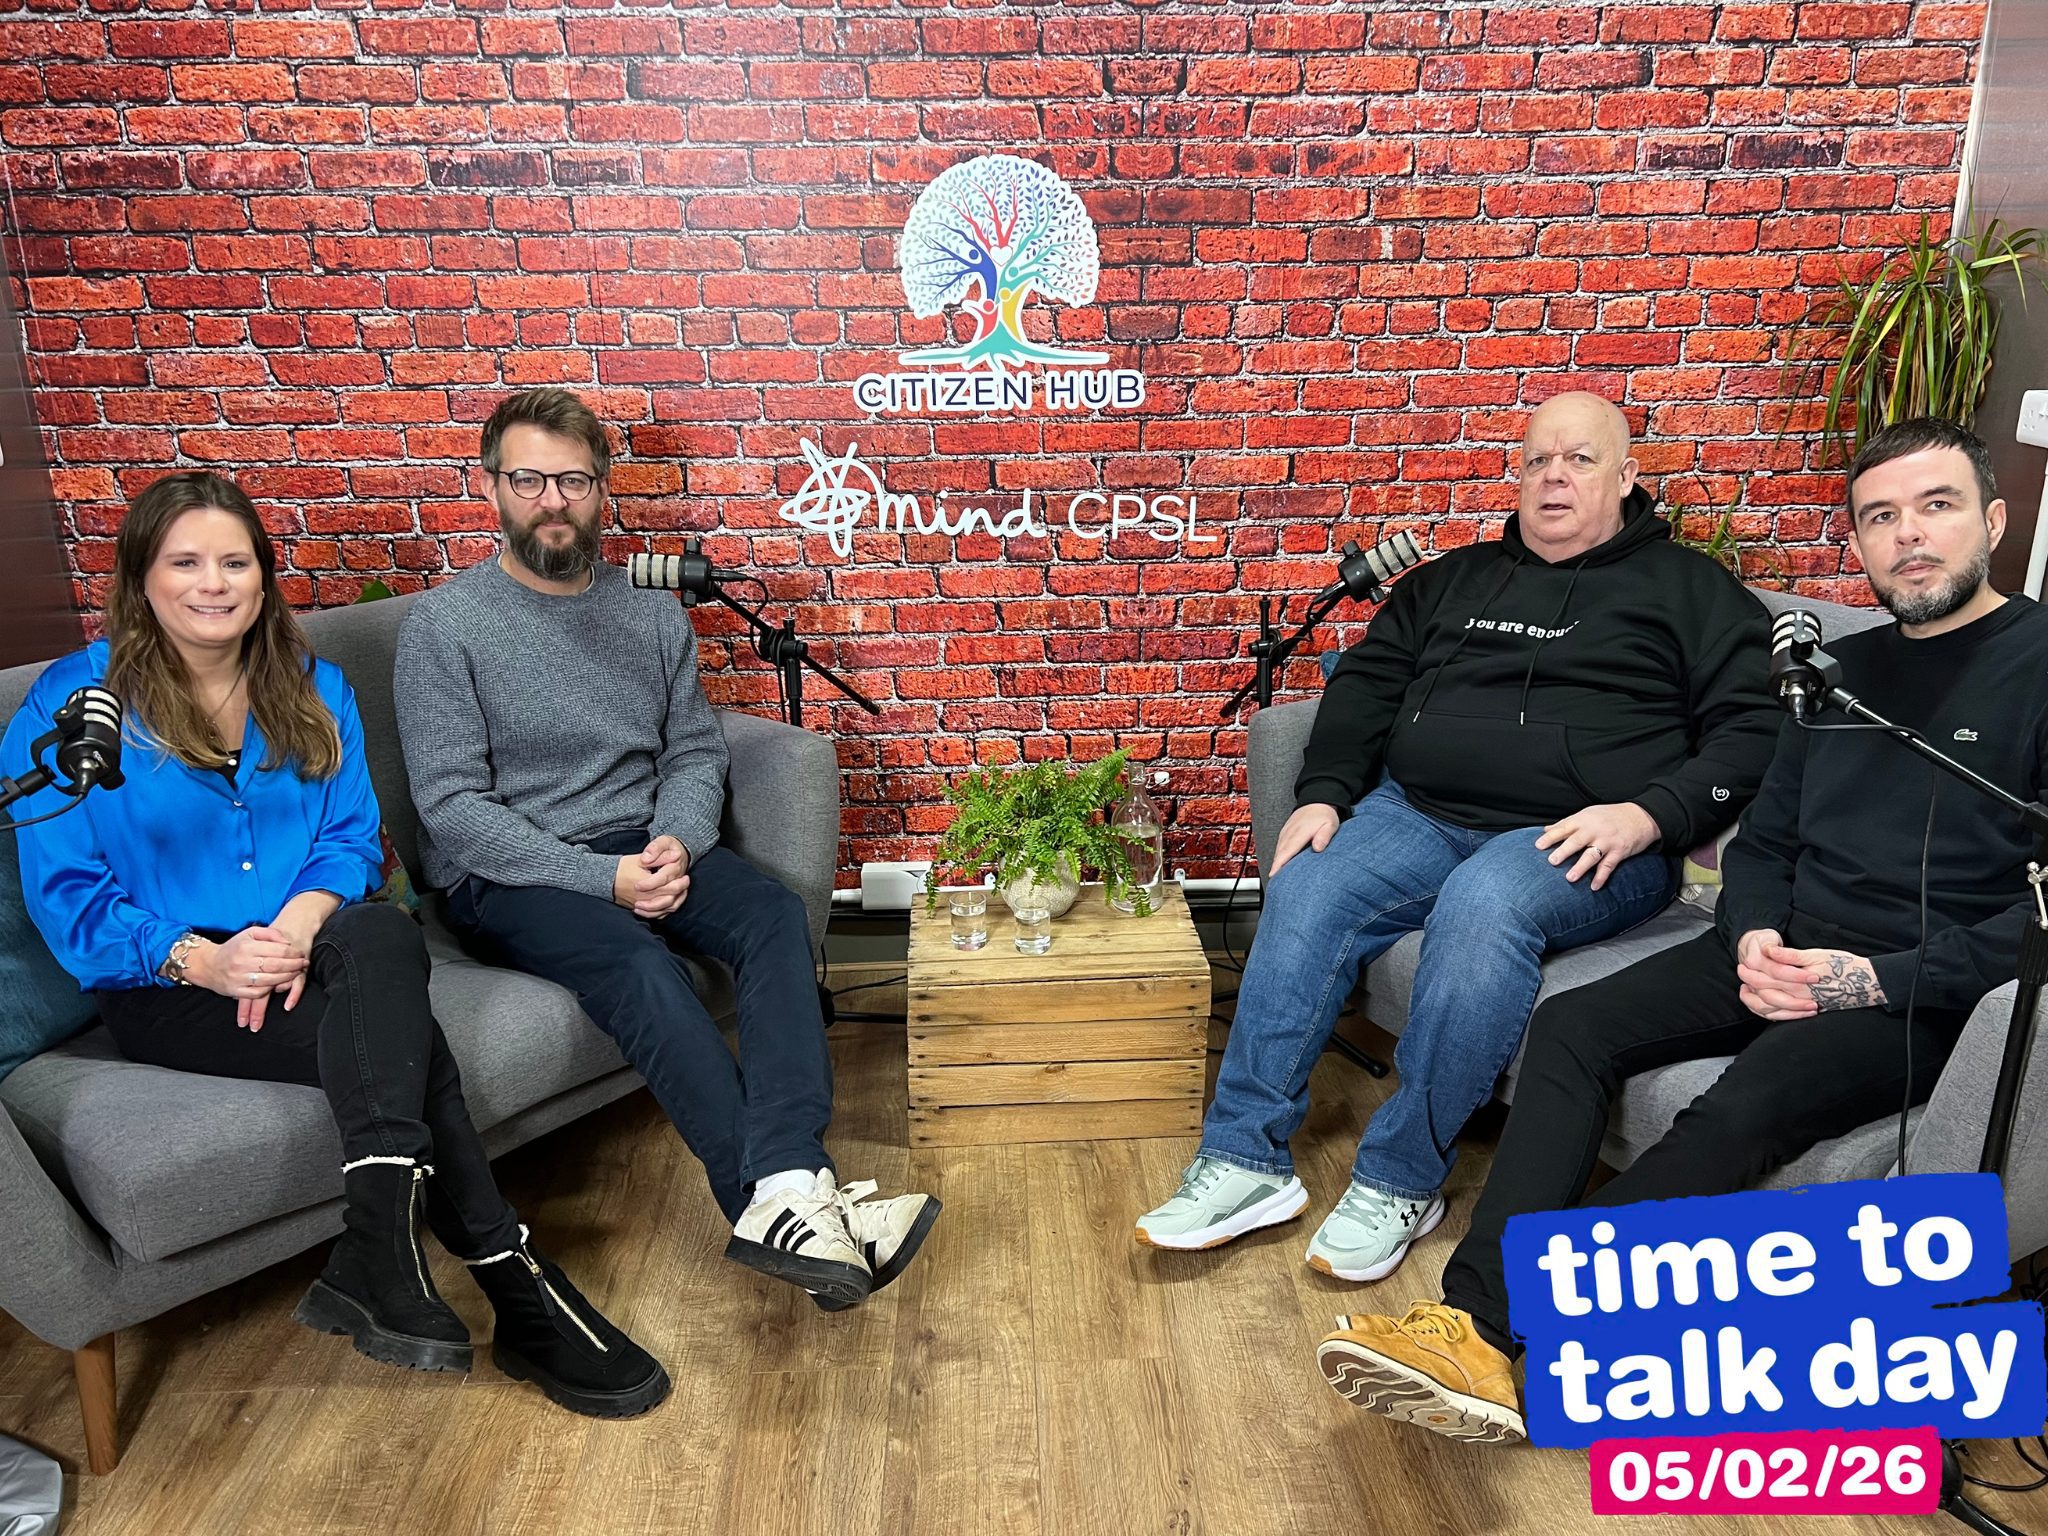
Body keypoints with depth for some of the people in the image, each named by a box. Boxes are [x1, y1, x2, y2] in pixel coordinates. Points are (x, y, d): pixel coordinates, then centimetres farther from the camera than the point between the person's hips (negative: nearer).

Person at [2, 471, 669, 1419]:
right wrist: (198, 956, -21)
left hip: (304, 953, 3)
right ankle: (514, 1287, -33)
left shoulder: (314, 690, 13)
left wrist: (303, 921, -16)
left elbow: (352, 837, 7)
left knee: (382, 935, -38)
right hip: (166, 991, -3)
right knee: (406, 1037, -32)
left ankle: (380, 1260, -47)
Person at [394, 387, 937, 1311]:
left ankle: (783, 1190, -41)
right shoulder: (446, 625, -3)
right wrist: (602, 880, -20)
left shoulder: (652, 615, 11)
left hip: (644, 848, 4)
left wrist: (677, 842, -13)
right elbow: (452, 807, -10)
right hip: (508, 877, -4)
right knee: (641, 965, -34)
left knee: (774, 913, -26)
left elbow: (695, 750, 11)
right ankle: (787, 1207, -36)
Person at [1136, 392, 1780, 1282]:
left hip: (1579, 841, -4)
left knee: (1480, 908, -36)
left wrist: (1648, 816, -14)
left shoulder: (1687, 589, 12)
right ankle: (1245, 1161, -18)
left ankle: (1400, 1182, -23)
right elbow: (1365, 683, 18)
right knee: (1304, 896, -24)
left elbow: (1750, 732, 2)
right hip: (1419, 813, 4)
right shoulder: (1454, 580, 24)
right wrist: (1323, 796, 2)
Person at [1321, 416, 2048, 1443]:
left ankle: (1499, 1337, -31)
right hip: (1790, 951, 6)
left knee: (1742, 1111, -33)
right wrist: (1755, 937, -4)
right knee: (1572, 1025, -17)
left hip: (1924, 992, -6)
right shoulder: (1843, 668, 18)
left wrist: (1875, 979, -18)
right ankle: (1476, 1325, -28)